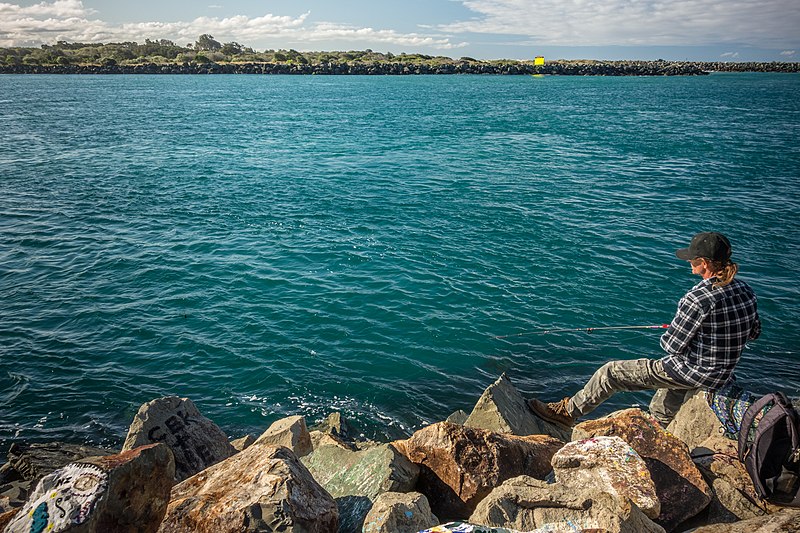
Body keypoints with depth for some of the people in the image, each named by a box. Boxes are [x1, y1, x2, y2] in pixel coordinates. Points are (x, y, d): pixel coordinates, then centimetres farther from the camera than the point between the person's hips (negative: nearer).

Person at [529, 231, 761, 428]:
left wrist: (668, 336, 2)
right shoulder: (744, 290, -2)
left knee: (612, 372, 3)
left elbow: (672, 345, -21)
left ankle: (568, 412, 18)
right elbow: (754, 331, 14)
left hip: (691, 372, -8)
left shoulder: (698, 298, -28)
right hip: (722, 374, 8)